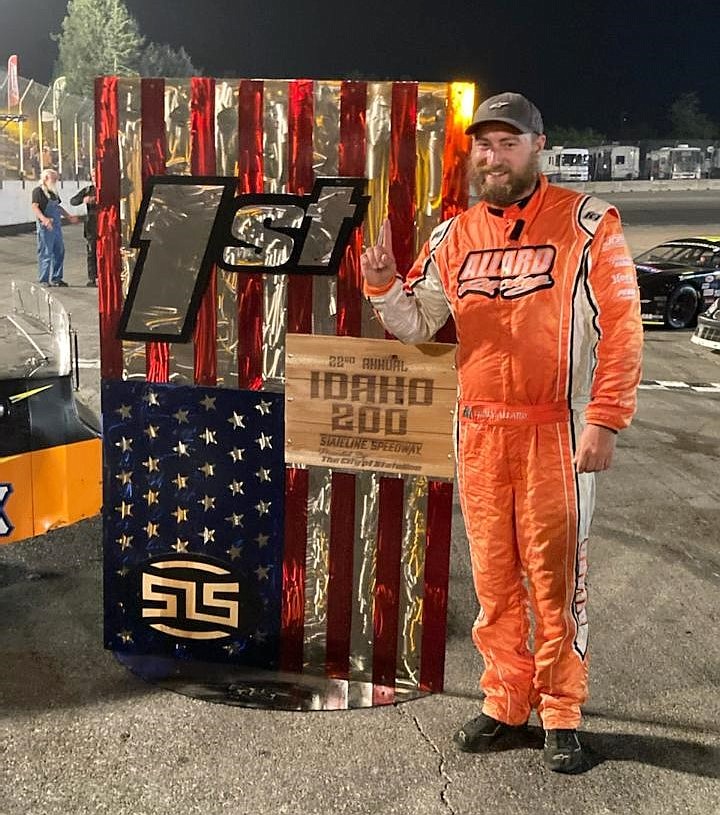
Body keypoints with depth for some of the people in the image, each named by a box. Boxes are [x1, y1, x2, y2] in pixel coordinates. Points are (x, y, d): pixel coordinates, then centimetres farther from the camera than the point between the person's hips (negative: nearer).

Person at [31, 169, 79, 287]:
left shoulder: (53, 192, 18)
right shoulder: (38, 191, -7)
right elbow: (35, 207, -17)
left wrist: (68, 216, 30)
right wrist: (43, 218, -32)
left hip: (56, 225, 8)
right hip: (45, 226, -8)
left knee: (59, 252, 11)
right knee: (45, 253, -5)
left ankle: (56, 278, 21)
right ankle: (43, 280, 1)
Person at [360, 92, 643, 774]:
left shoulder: (587, 223, -4)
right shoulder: (454, 237, 9)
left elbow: (621, 328, -6)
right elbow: (415, 324, 10)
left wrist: (605, 419, -13)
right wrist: (383, 285, -10)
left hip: (555, 430, -4)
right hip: (478, 430, 4)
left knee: (554, 574, 4)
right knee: (493, 575, 12)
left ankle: (560, 716, 20)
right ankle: (505, 702, 27)